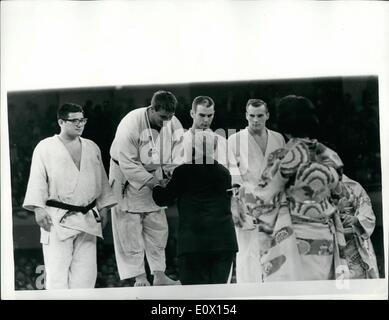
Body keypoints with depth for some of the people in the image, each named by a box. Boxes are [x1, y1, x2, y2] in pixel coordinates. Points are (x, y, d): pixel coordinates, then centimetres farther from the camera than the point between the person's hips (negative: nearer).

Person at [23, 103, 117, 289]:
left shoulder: (92, 148, 12)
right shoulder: (45, 147, -2)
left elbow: (101, 179, 16)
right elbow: (37, 180, -4)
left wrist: (103, 208, 13)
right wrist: (38, 208, -13)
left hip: (88, 218, 5)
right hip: (57, 218, -4)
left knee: (86, 267, 8)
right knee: (57, 269, -4)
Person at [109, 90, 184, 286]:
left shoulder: (174, 125, -12)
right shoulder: (131, 123, -27)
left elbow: (177, 159, -8)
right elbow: (128, 163, -27)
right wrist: (153, 182, -30)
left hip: (155, 176, 5)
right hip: (127, 177, -5)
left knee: (158, 228, 7)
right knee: (130, 228, -3)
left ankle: (159, 275, 16)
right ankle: (139, 277, 5)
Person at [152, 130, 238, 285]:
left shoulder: (183, 171, -2)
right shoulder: (224, 173, 10)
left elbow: (163, 199, 3)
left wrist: (156, 186, 26)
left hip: (194, 241, -4)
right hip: (224, 241, 4)